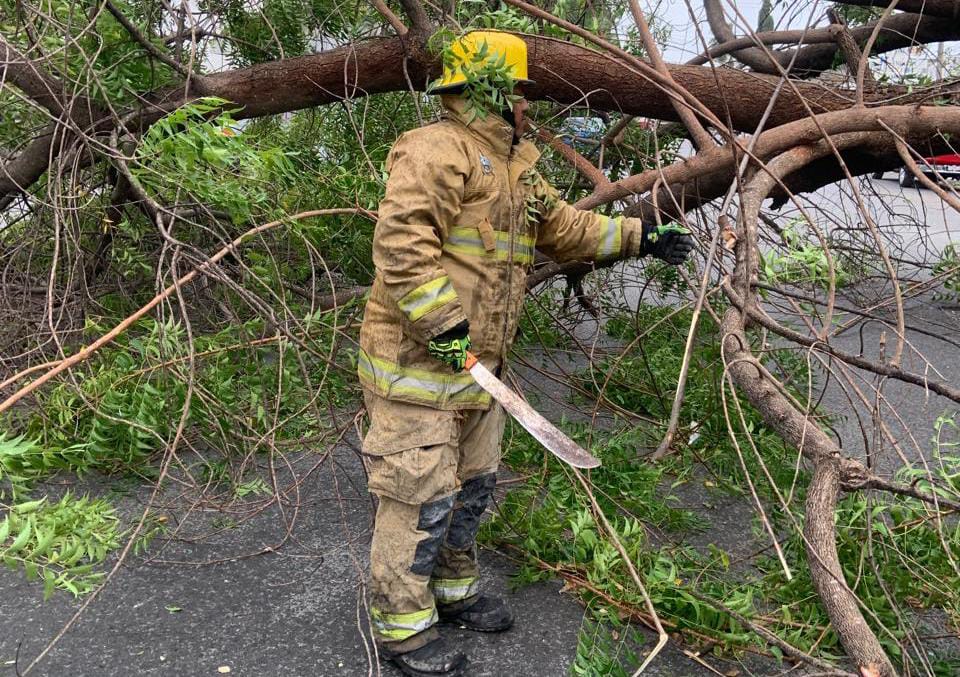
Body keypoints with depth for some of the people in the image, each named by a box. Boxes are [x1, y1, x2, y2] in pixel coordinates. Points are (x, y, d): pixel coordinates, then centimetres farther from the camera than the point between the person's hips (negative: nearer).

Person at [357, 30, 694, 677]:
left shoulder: (517, 164, 16)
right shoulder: (437, 150, -16)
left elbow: (565, 226, 26)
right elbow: (400, 241, -27)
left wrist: (640, 236, 22)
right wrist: (441, 320, -28)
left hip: (477, 361, 10)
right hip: (418, 362, -10)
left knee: (473, 484, 21)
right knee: (421, 495, -1)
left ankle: (453, 588, 40)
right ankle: (402, 625, 15)